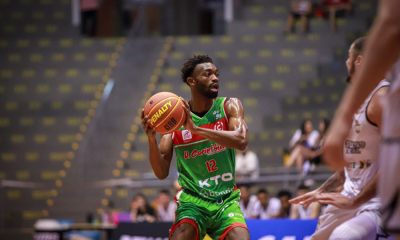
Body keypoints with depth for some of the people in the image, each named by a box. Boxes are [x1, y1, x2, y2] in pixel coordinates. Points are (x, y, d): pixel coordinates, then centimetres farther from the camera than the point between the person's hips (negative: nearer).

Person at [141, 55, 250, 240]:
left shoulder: (229, 106, -1)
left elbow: (241, 141, -23)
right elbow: (162, 173, -3)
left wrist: (195, 128, -29)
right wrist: (152, 140, -21)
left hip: (227, 201, 1)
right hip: (192, 200, -1)